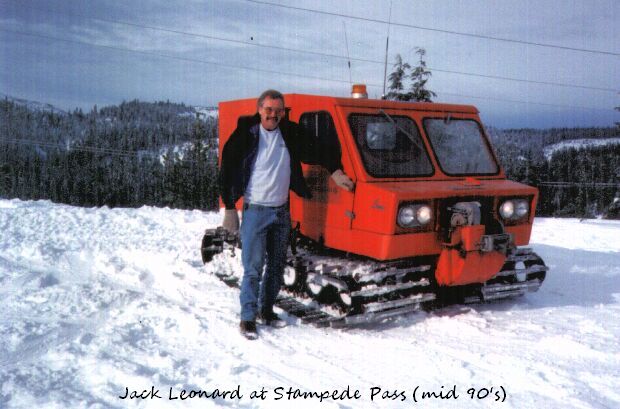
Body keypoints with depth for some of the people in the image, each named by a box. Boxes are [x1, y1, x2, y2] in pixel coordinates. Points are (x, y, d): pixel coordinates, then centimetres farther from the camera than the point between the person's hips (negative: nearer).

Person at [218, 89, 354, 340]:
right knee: (253, 267, -6)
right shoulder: (246, 135, -9)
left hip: (282, 211, 5)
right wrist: (230, 209, -8)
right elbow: (227, 171, -7)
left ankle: (266, 310, 28)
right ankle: (248, 319, 3)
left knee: (277, 265, 13)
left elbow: (315, 153, 15)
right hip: (256, 211, -5)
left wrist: (335, 171, 2)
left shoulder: (291, 133, 3)